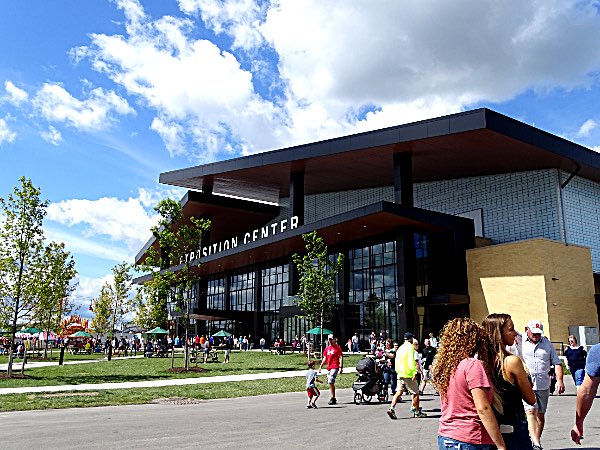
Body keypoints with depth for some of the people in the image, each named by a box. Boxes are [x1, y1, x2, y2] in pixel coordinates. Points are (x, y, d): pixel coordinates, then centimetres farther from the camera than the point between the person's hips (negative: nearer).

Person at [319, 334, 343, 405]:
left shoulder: (337, 348, -3)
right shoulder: (327, 348, 16)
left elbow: (341, 357, -7)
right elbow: (325, 358, 20)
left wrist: (341, 367, -15)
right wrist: (321, 366, 13)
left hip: (335, 367, -7)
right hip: (328, 367, 7)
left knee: (331, 382, -17)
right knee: (330, 383, 11)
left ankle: (333, 398, -10)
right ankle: (333, 398, 21)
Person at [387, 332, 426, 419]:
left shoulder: (400, 348, 13)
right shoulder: (410, 347, -9)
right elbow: (411, 361, -18)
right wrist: (414, 372, -20)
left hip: (400, 374, 7)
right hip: (409, 374, -7)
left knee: (399, 392, 4)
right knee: (415, 393, 6)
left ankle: (391, 408, -12)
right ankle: (417, 412, 14)